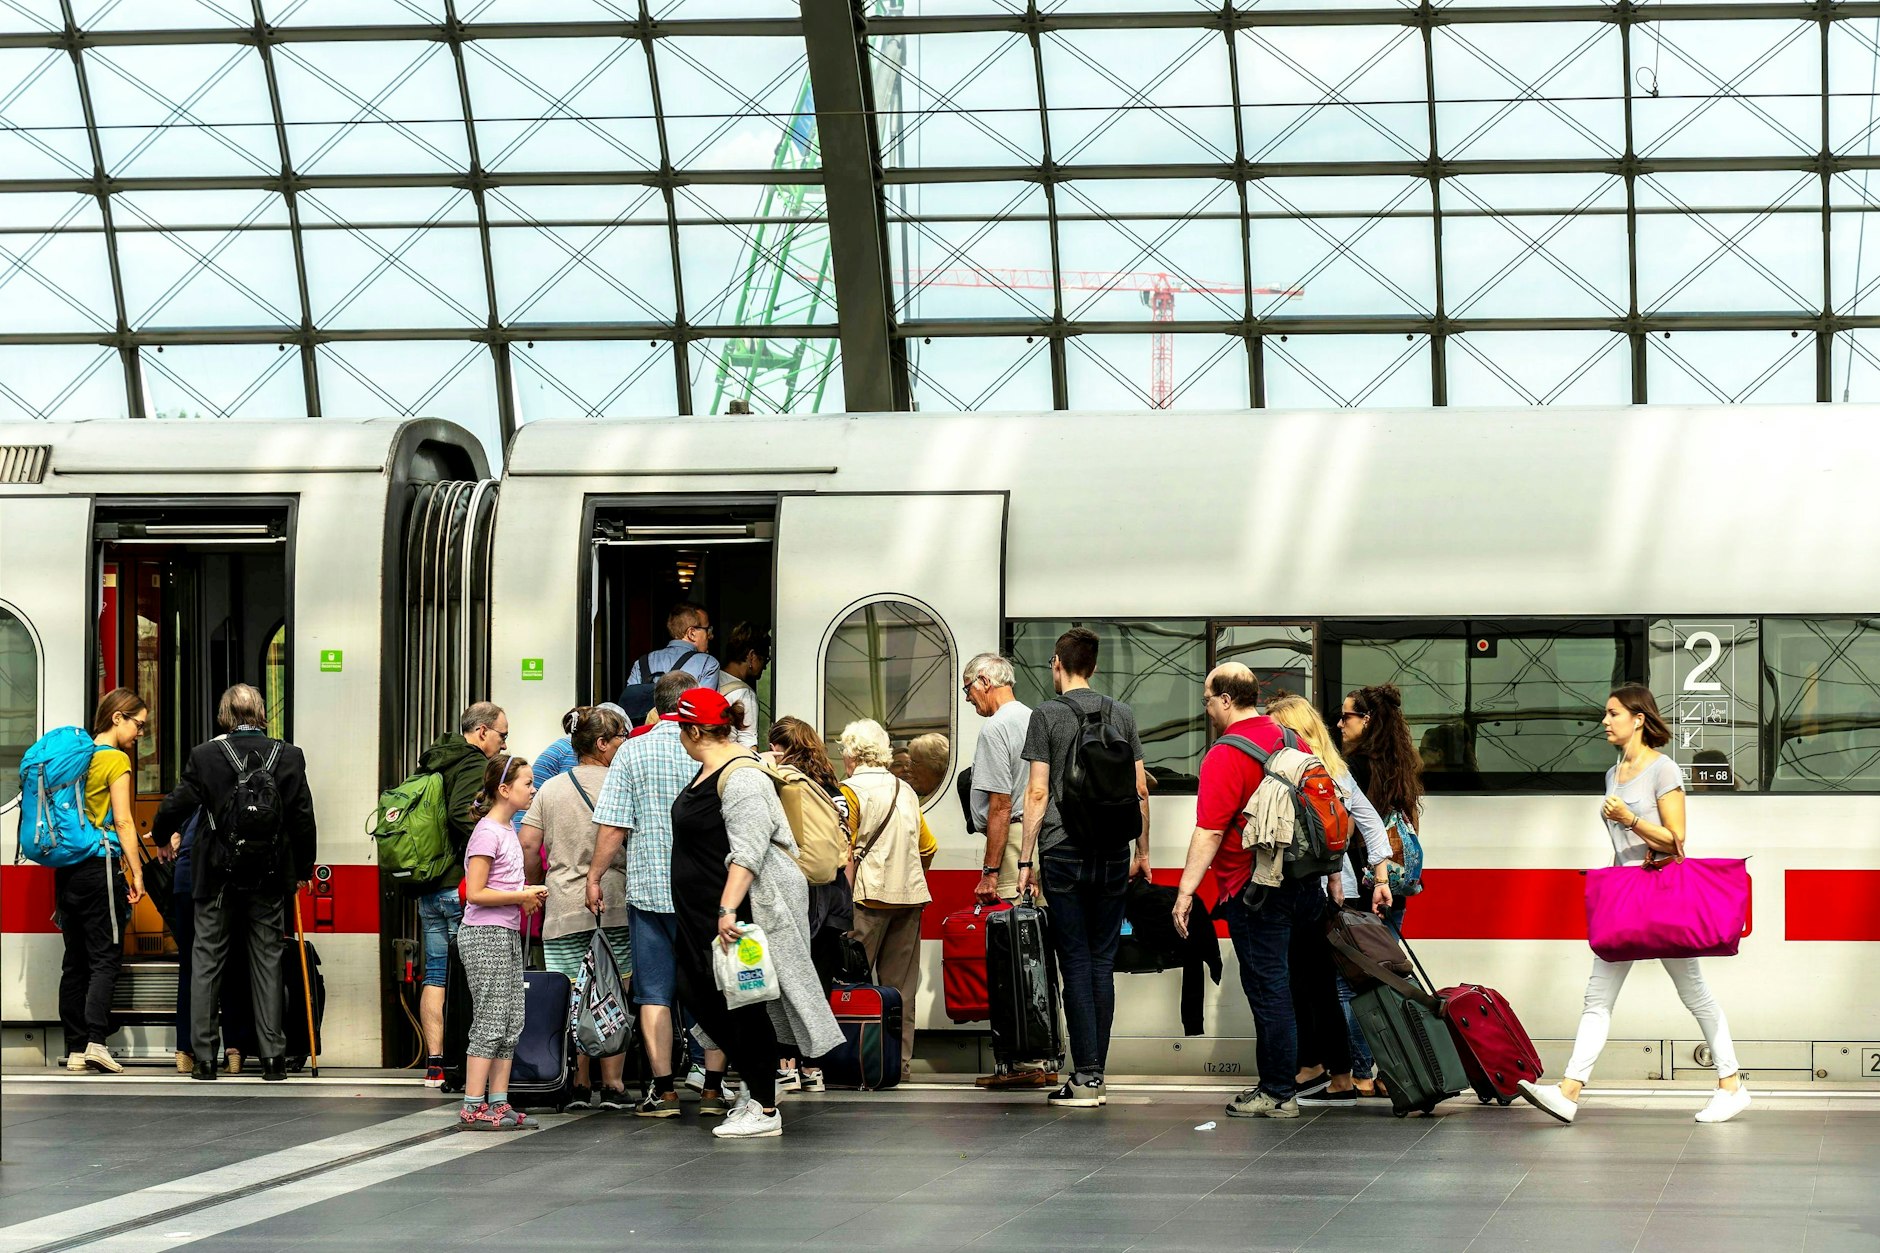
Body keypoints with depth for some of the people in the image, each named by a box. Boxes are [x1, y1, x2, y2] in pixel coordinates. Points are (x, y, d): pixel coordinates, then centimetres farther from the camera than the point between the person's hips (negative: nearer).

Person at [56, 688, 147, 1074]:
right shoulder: (116, 760, -7)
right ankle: (95, 1041, -17)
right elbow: (123, 821, -12)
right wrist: (137, 872, -10)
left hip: (66, 866, 7)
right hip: (101, 865, -7)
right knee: (105, 958, -6)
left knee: (75, 959, 8)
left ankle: (75, 1049, 7)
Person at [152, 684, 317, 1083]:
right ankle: (273, 1057, 5)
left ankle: (204, 1057, 6)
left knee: (206, 961, 7)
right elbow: (303, 818, 1)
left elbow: (177, 803, -1)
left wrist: (162, 834, 21)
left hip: (217, 874, -1)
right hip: (269, 877, 1)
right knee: (267, 961, 8)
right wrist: (304, 869, 14)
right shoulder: (289, 756, -2)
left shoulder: (204, 755, -7)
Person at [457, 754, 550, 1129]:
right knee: (491, 1023, -9)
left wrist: (527, 896, 6)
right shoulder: (487, 832, -15)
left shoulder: (508, 828, 13)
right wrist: (523, 895, -16)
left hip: (507, 934, 9)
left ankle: (498, 1102, 11)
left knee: (512, 1023, 8)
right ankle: (473, 1108, -6)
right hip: (484, 935, -9)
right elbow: (476, 893, -20)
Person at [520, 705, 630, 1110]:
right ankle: (612, 1085, 2)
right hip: (615, 908, -2)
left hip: (563, 910, 2)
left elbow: (527, 845, 4)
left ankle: (578, 1084, 6)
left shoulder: (550, 789, 8)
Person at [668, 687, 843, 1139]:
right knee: (698, 994, 11)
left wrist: (728, 909, -35)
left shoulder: (741, 776, -19)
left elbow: (747, 851, -28)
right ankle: (756, 1082, 23)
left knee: (745, 1006, -5)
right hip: (702, 912, 10)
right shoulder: (709, 770, 13)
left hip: (741, 909, -10)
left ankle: (764, 1109, 2)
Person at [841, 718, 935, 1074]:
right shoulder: (906, 790, 15)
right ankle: (900, 1060, 8)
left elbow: (846, 854, -12)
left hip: (869, 896, -6)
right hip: (909, 896, 6)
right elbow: (928, 847, 19)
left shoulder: (852, 789, -4)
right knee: (900, 985, 8)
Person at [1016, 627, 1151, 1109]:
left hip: (1064, 852, -3)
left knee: (1076, 961, -2)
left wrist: (1026, 860, -3)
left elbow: (1037, 793, -7)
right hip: (1113, 854, 4)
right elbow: (1140, 789, 8)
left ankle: (1085, 1076, -6)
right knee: (1103, 962, 7)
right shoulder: (1122, 715, 8)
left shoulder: (1047, 716, -3)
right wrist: (1142, 851, 17)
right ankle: (1094, 1075, 8)